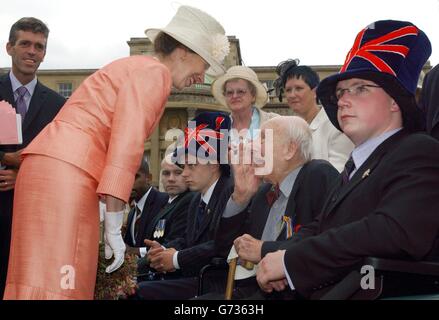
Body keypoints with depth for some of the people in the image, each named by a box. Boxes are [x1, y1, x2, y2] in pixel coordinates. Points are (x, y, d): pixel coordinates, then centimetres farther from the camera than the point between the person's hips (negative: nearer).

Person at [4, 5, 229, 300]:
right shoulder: (156, 72, -4)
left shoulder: (136, 67, 25)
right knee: (58, 283, -10)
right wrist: (114, 228, -15)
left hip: (51, 168, 10)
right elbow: (126, 143, -16)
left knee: (40, 278, 7)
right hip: (67, 173, -10)